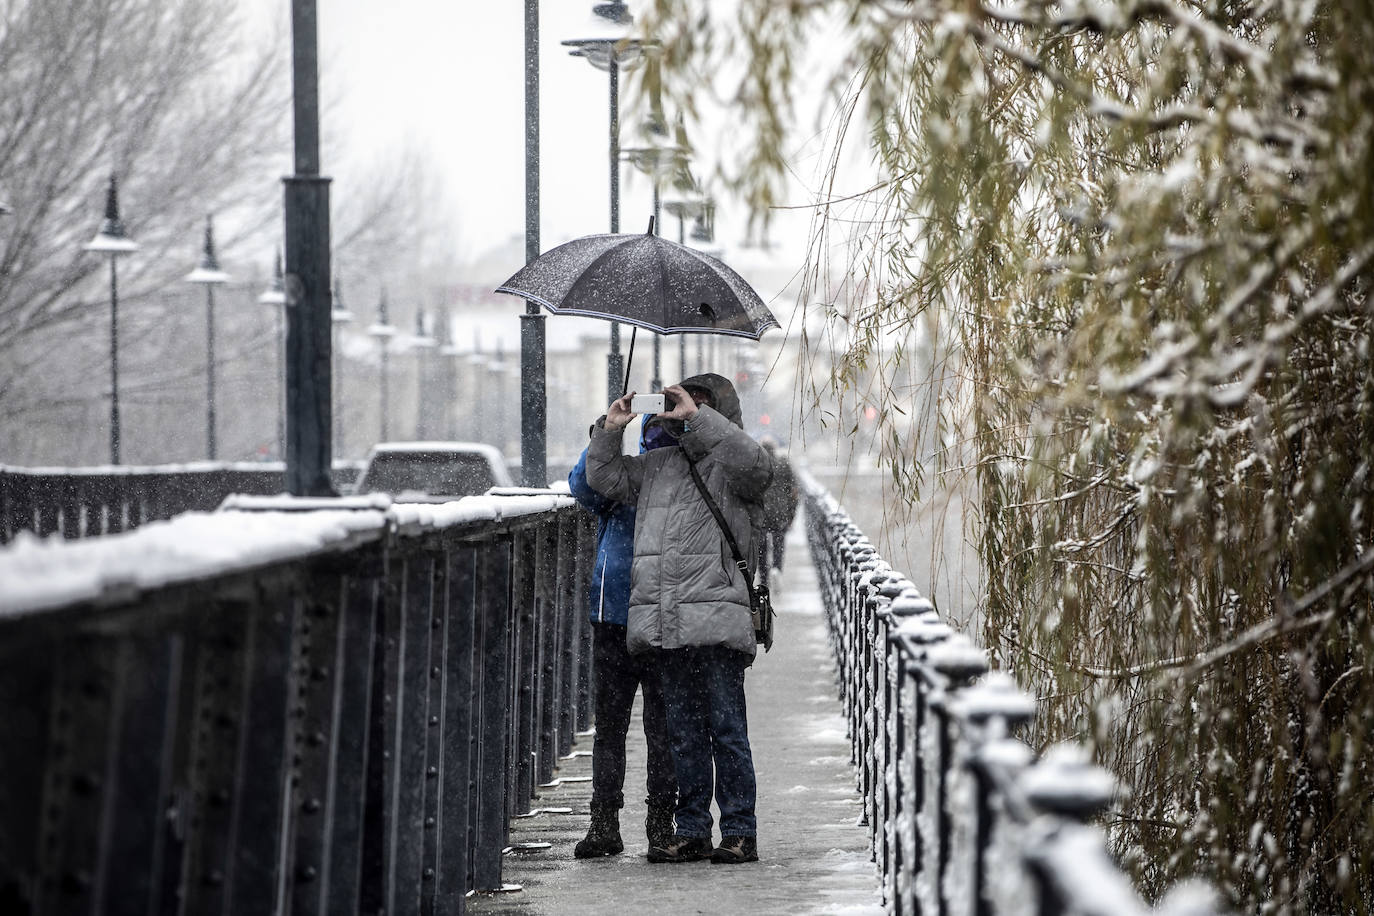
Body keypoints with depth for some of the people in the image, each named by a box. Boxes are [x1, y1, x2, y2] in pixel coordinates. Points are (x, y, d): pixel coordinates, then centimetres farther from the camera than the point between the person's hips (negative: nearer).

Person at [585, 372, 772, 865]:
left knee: (726, 727, -5)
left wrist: (698, 417, -18)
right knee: (684, 732, 9)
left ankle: (740, 832, -2)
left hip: (715, 620, -6)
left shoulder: (730, 468, 2)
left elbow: (753, 462, -21)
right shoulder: (656, 465, 19)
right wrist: (610, 431, 8)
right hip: (663, 622, 6)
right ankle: (691, 833, 13)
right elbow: (604, 479, 23)